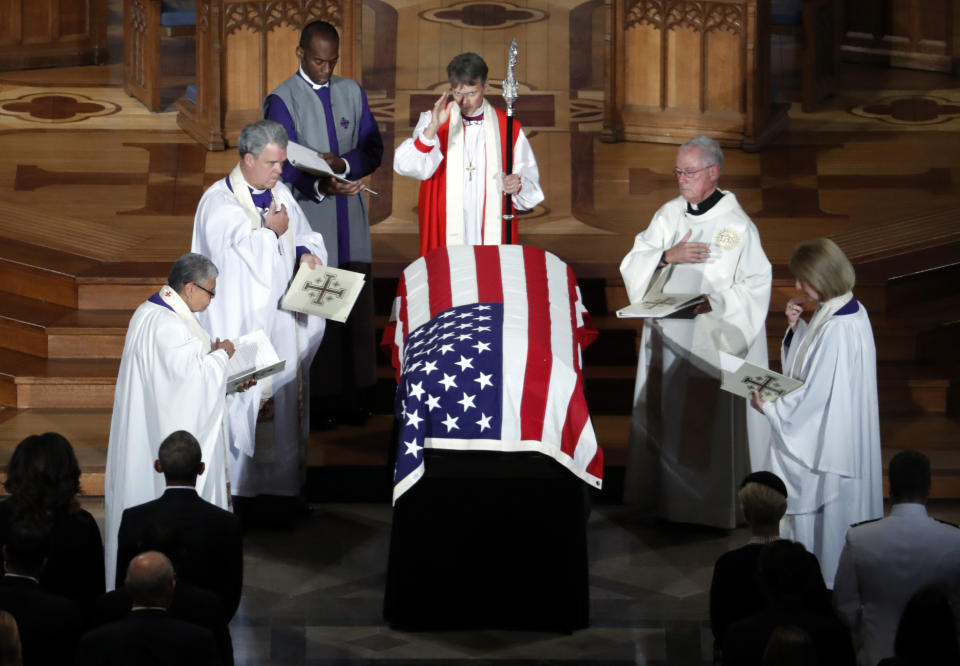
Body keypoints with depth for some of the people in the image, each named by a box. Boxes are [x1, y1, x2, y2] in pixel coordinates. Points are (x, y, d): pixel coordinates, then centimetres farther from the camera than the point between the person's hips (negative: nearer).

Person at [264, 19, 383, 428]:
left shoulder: (352, 93, 10)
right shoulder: (283, 101, -3)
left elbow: (373, 150, 5)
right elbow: (283, 165, -11)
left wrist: (342, 164, -17)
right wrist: (320, 187, -29)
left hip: (349, 216, 4)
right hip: (307, 217, -4)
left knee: (357, 307, 3)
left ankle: (354, 395, 9)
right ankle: (320, 398, -1)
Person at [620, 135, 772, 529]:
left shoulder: (737, 225, -9)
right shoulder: (669, 215, 7)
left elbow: (756, 285, -10)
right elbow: (633, 263, 4)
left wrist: (713, 301, -23)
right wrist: (668, 256, -14)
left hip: (714, 341, -6)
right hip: (668, 336, 6)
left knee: (712, 419, -3)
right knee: (667, 413, 9)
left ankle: (715, 502, 6)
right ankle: (667, 490, 19)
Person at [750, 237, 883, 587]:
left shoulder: (835, 330, -27)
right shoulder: (851, 310, 3)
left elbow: (815, 394, -24)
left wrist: (769, 406, -12)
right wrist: (797, 327, -1)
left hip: (825, 438, -10)